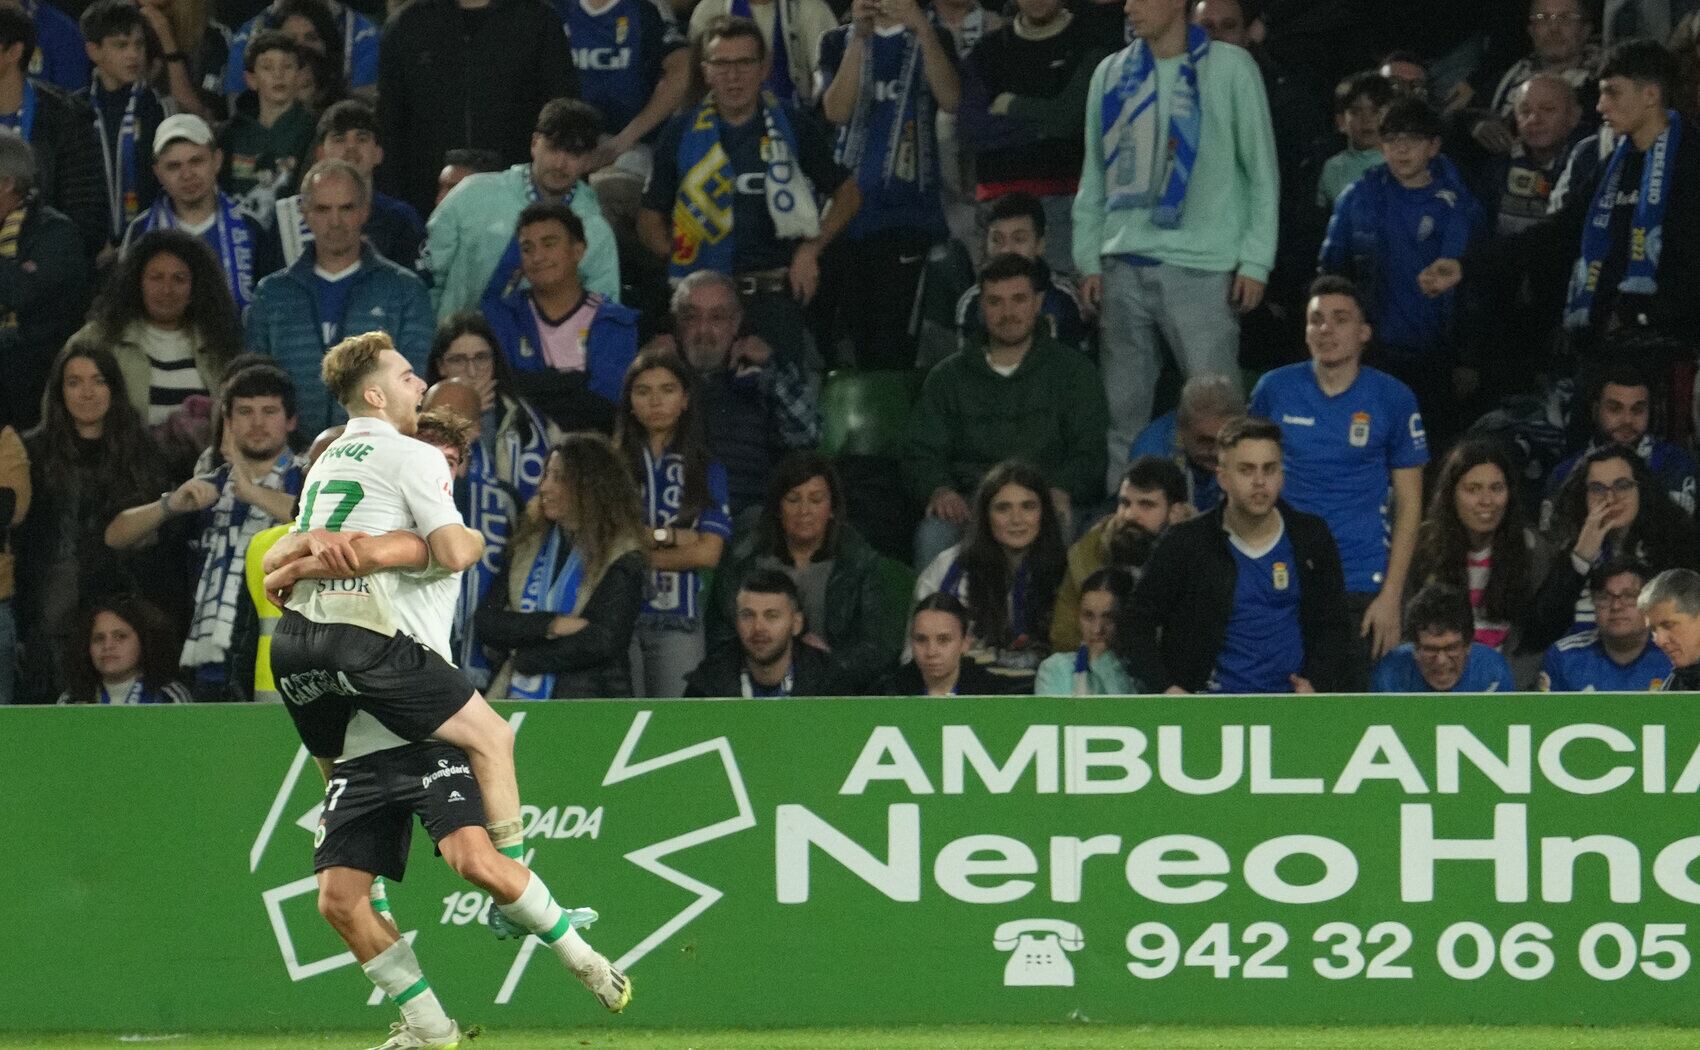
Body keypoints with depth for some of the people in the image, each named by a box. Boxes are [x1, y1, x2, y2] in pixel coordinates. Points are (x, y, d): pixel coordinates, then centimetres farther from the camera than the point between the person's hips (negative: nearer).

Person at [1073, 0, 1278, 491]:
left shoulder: (1230, 68, 1)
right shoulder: (1111, 74, 12)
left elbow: (1262, 170, 1)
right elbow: (1095, 176, 16)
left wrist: (1256, 261, -5)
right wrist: (1088, 258, 8)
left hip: (1202, 267, -4)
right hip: (1125, 266, 4)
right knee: (1122, 412, 5)